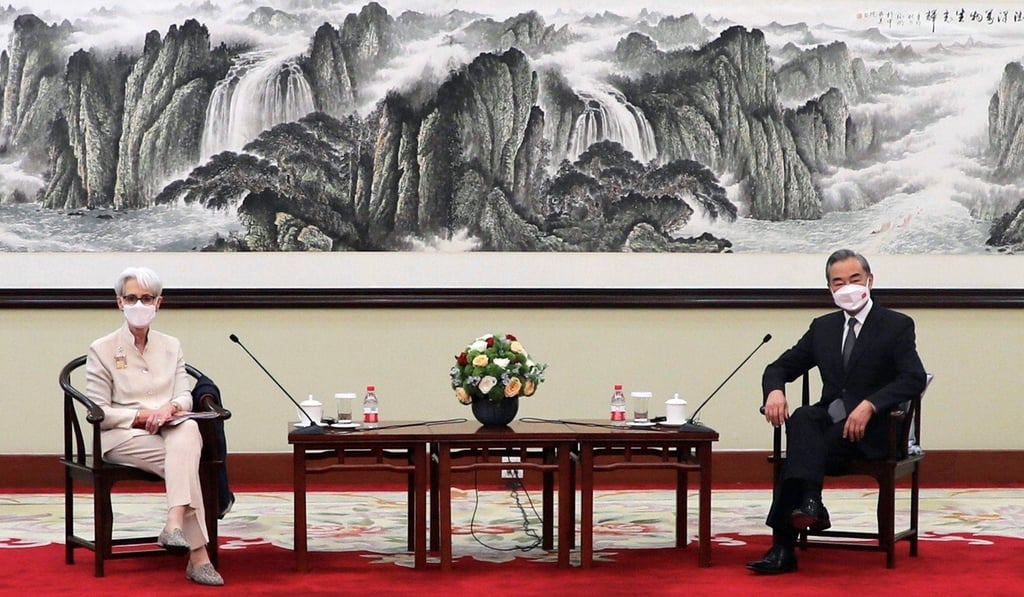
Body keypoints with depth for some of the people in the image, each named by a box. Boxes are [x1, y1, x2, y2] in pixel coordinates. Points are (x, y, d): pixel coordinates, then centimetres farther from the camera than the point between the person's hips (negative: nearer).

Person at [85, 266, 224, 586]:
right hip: (123, 437, -3)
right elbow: (99, 412, -1)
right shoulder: (101, 350, 5)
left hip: (171, 429, 3)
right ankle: (198, 555, -42)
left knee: (188, 428, -38)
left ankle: (175, 525, -52)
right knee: (184, 461, -34)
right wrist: (143, 416, -15)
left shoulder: (171, 346, 18)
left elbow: (186, 397, 10)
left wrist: (170, 408, -15)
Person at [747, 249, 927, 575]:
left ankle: (784, 546, -36)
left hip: (872, 429, -4)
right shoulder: (822, 327, 18)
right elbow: (779, 367, 19)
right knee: (803, 417, -32)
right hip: (828, 421, 4)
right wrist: (775, 391, -7)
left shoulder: (897, 325, 2)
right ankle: (809, 503, -47)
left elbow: (914, 379, -11)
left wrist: (869, 405, -27)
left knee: (801, 447, -30)